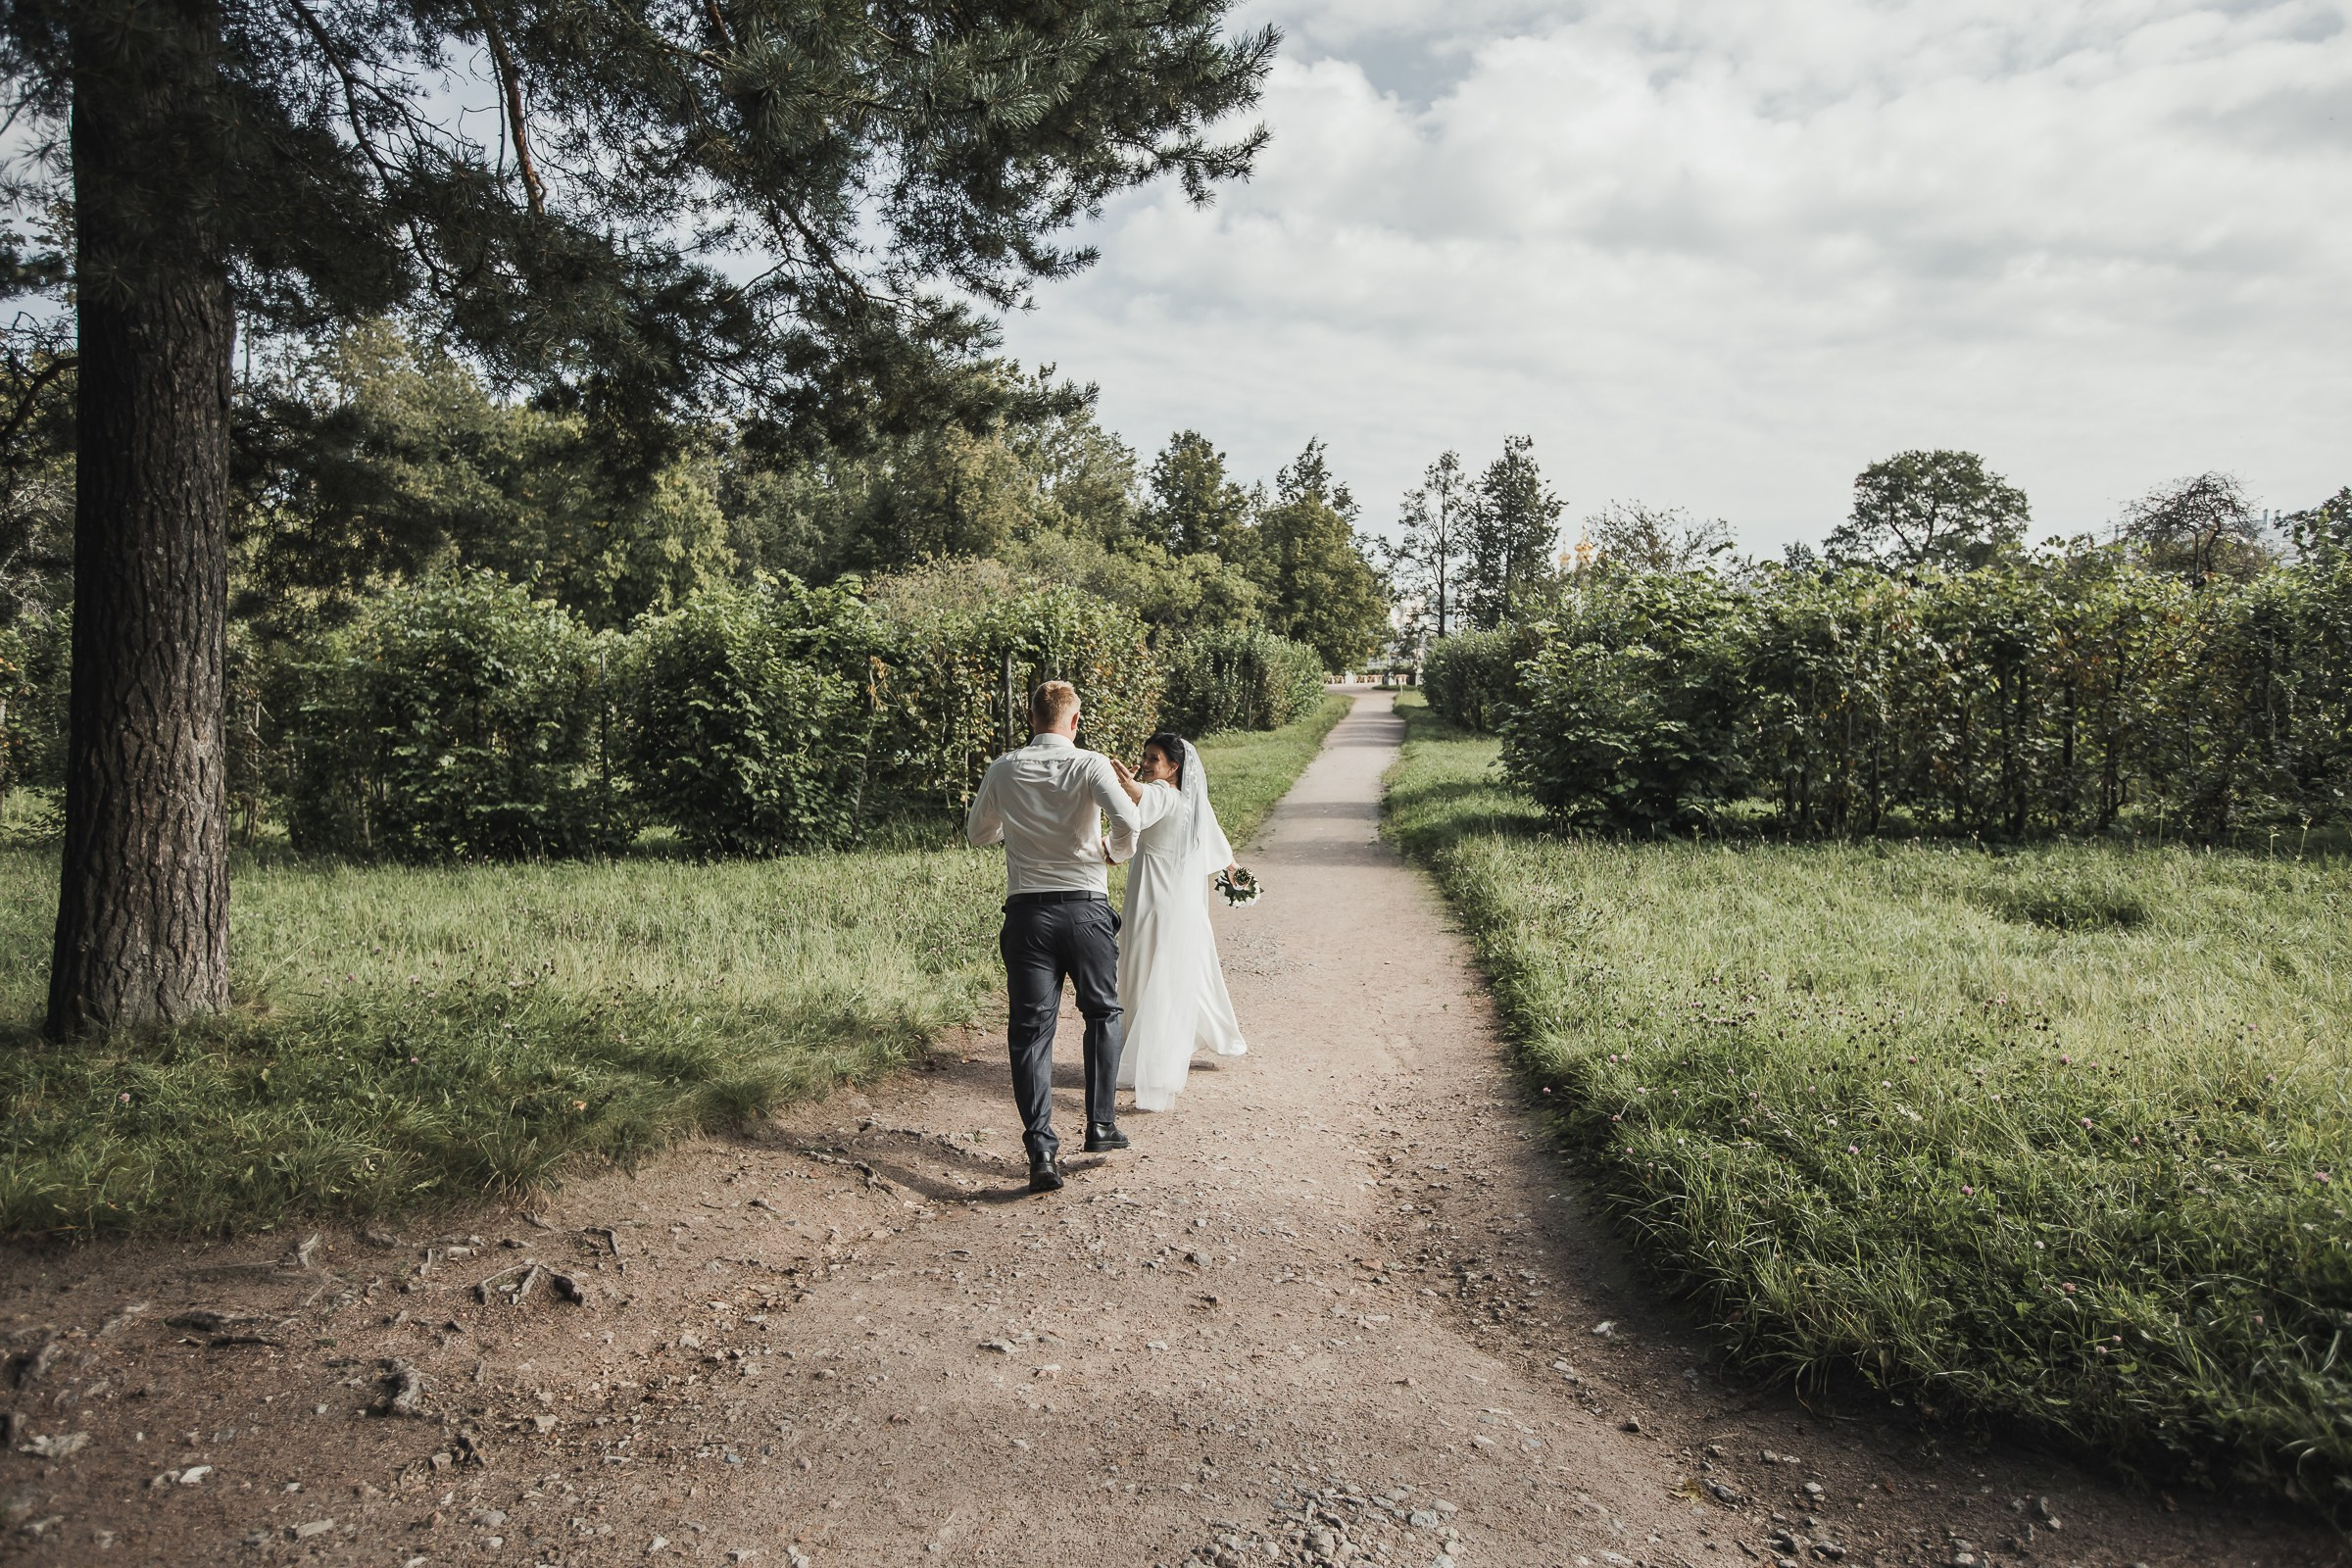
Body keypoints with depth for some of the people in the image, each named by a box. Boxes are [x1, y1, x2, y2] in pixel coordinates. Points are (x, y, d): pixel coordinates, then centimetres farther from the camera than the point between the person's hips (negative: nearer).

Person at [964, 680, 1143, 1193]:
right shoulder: (1090, 765, -5)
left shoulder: (1003, 770, 4)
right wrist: (1112, 848, 1)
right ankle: (1101, 1125, 23)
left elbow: (978, 832, 18)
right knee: (1102, 1013, 20)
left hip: (1028, 912, 1)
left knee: (1031, 1030, 3)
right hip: (1086, 906, -1)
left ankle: (1042, 1151, -4)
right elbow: (1127, 821, -20)